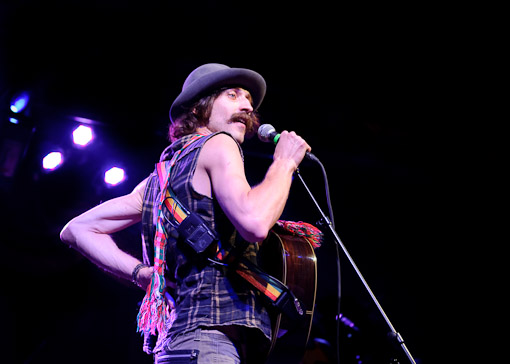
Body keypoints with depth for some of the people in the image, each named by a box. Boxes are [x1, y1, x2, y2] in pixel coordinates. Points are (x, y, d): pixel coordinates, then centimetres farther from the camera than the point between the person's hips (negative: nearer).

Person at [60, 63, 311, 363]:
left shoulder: (162, 174, 24)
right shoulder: (217, 144, 0)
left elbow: (77, 230, 22)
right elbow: (254, 223, -19)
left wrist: (143, 273, 14)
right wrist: (284, 162, -3)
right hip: (210, 332, -9)